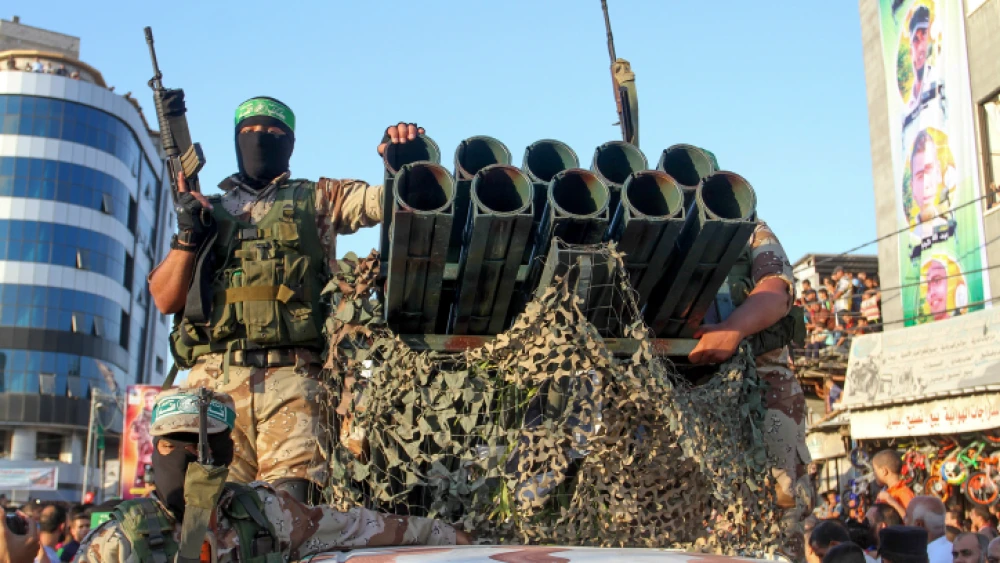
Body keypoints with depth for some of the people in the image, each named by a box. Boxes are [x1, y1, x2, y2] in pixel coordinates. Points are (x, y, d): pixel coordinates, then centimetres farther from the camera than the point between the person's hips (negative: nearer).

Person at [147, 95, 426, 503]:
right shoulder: (209, 210, 23)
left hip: (292, 379, -2)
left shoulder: (318, 199, 21)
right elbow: (166, 300, 17)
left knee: (289, 497, -15)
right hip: (216, 378, 2)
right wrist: (187, 235, 2)